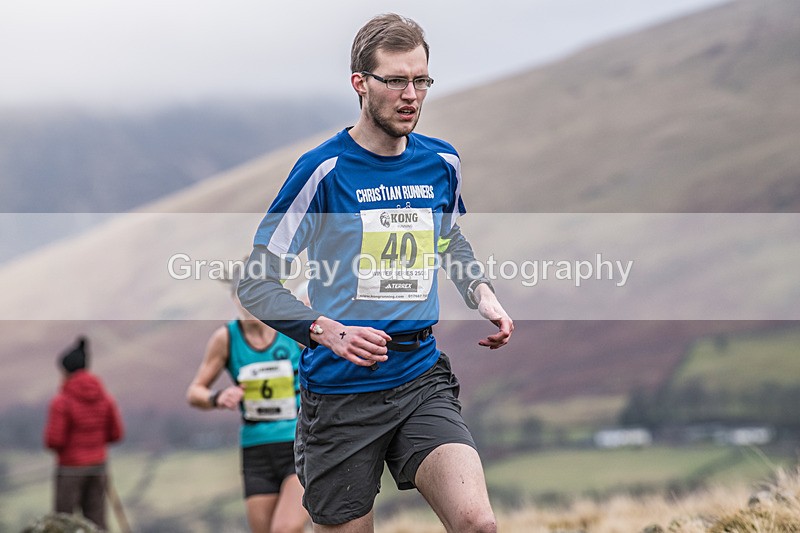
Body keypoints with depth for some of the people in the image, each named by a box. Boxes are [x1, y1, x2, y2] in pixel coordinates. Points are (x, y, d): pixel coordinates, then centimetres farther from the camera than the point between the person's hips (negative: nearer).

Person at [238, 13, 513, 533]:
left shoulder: (442, 163, 6)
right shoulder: (324, 169, -9)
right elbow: (257, 283, -8)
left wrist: (482, 294, 9)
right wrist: (329, 333, -23)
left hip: (423, 381, 3)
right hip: (339, 395, -3)